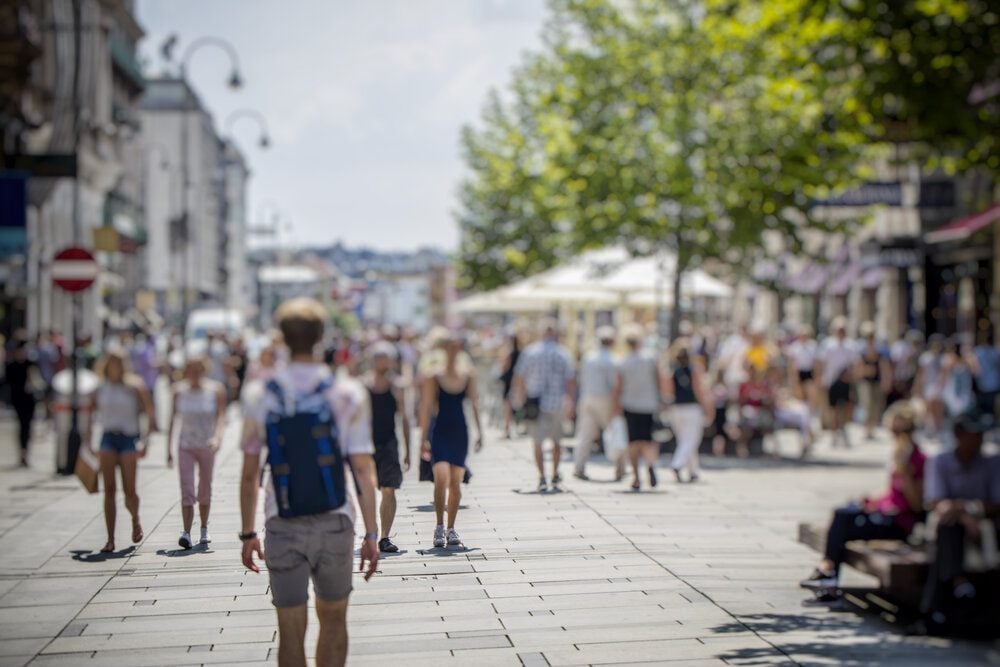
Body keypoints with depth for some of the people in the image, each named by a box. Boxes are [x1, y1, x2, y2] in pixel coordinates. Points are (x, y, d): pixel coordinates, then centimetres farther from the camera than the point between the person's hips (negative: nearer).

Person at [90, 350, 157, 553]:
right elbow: (93, 413, 15)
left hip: (129, 439, -2)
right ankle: (110, 540, 0)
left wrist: (145, 441, -10)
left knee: (129, 491, -5)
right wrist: (88, 440, 10)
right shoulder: (100, 389, 6)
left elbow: (150, 415, -1)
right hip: (108, 439, 2)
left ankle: (136, 520, 29)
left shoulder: (135, 387, -2)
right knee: (109, 490, -4)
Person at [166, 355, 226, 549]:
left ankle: (204, 530, 27)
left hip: (207, 446, 0)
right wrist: (169, 448, 5)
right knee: (187, 491, -12)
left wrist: (217, 436, -30)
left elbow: (221, 416, -12)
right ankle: (186, 532, -17)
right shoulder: (179, 391, 0)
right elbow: (173, 419, 6)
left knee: (205, 491, 11)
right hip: (185, 446, 0)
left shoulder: (215, 390, -4)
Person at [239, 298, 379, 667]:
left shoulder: (262, 394, -3)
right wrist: (371, 533, 0)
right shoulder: (348, 394, -5)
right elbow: (363, 470, -6)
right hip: (335, 522, 0)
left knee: (291, 632, 6)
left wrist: (248, 533, 9)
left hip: (283, 527, 0)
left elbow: (249, 475, 0)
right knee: (333, 620, 18)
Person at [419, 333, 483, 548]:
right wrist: (424, 438, -11)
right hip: (439, 431, -3)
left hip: (460, 432, 3)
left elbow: (474, 404, 8)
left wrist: (479, 432, 2)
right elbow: (426, 407, -6)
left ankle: (451, 529, 15)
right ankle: (439, 526, -2)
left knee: (456, 483, 4)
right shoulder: (433, 377, -4)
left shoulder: (468, 377, 5)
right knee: (441, 478, -16)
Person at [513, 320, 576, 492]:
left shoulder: (530, 352, -2)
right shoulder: (563, 354, -3)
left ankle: (542, 477, -6)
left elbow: (519, 378, 0)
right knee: (556, 441, 18)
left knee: (538, 442, 5)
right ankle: (555, 475, 24)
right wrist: (570, 401, 9)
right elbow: (571, 381, -3)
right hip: (556, 403, 1)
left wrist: (520, 399, 12)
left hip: (536, 403, -1)